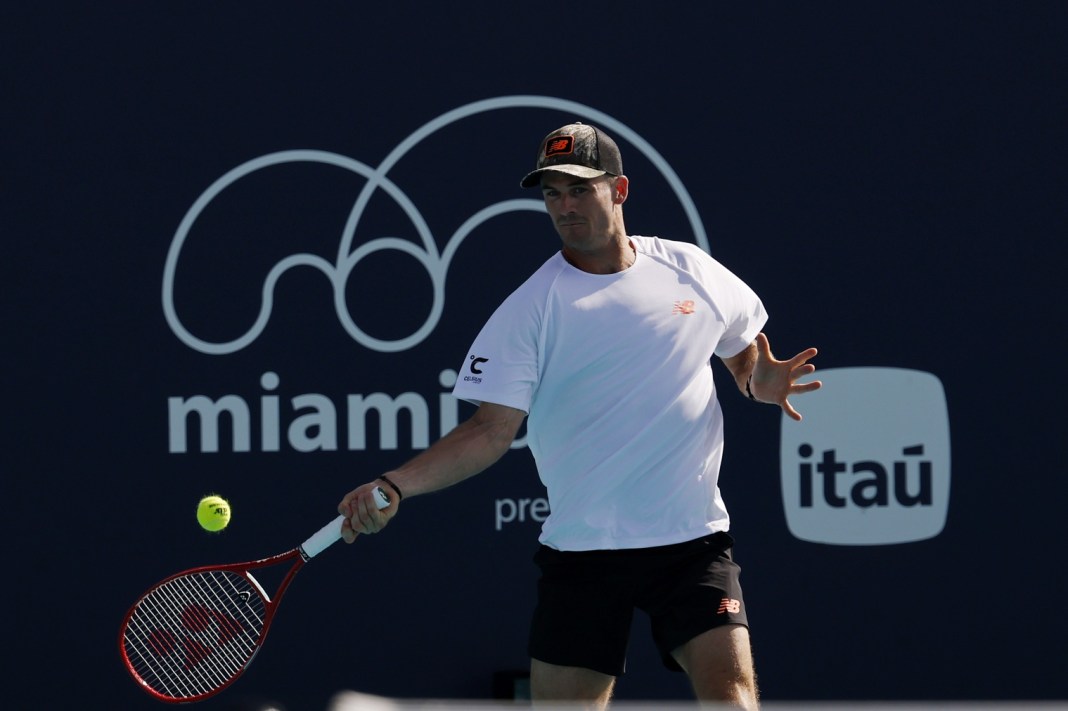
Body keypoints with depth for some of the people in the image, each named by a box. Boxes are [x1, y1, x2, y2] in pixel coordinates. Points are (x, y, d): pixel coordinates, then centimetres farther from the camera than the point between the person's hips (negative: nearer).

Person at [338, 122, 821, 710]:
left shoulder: (691, 270, 5)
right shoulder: (530, 309, -3)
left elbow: (744, 356, 21)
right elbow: (491, 431, -6)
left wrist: (762, 381, -3)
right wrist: (394, 486, -20)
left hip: (693, 541, 1)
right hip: (581, 549, -1)